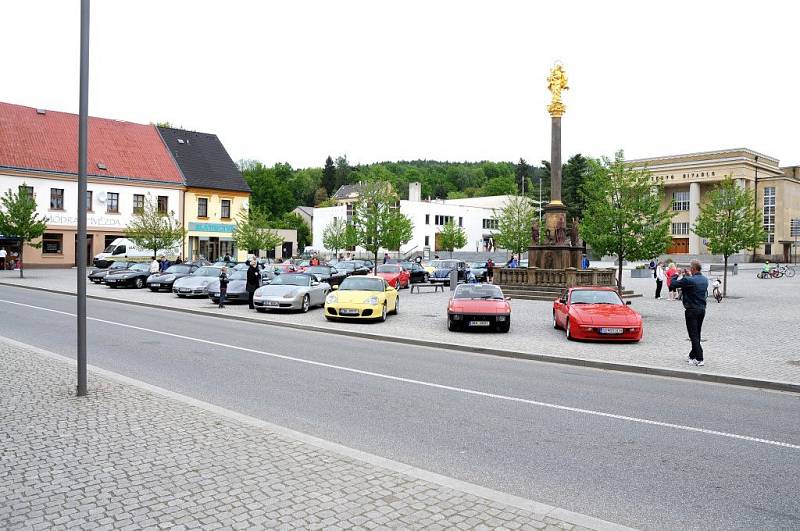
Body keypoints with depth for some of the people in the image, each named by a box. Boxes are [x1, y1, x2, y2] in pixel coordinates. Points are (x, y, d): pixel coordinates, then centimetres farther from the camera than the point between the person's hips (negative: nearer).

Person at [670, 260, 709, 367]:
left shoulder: (689, 280, -20)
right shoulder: (705, 280, 6)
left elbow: (673, 284, -13)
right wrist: (689, 276, 19)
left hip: (692, 310, -8)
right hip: (702, 309, 8)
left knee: (694, 335, -4)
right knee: (697, 335, 16)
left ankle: (699, 359, -8)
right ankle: (692, 356, 28)